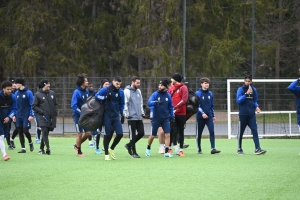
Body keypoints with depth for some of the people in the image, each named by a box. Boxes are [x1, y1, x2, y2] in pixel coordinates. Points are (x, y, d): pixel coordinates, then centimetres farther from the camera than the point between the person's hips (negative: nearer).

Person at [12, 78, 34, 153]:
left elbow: (32, 104, -7)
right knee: (20, 132, 3)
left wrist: (31, 115, -13)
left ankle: (30, 143, 18)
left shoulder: (28, 92, -7)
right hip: (19, 116, 5)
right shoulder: (16, 93, 9)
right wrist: (14, 115, 9)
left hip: (26, 116, -5)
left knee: (25, 131, -10)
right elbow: (15, 105, 15)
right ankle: (23, 148, 9)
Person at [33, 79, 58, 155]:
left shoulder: (52, 93, 11)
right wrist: (42, 112, -12)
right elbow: (34, 106, -1)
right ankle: (47, 148, -18)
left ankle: (41, 148, 17)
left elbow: (55, 104, 20)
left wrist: (55, 112, 5)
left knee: (46, 133, 8)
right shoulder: (38, 95, -2)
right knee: (45, 132, -14)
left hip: (51, 117, 4)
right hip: (43, 117, -4)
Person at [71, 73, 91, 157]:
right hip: (78, 115, -6)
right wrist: (81, 113, -23)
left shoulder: (86, 91, 3)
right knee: (79, 133, 1)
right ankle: (79, 152, 15)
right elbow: (73, 105, -19)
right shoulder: (77, 92, -17)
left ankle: (77, 145, 27)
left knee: (88, 133, 6)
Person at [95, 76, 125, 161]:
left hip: (116, 116, 4)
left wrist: (122, 115, 15)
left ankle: (111, 149, 20)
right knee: (107, 135, -1)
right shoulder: (106, 89, -7)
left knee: (120, 134, -4)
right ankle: (106, 154, 11)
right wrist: (105, 97, -22)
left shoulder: (120, 91, 3)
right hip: (107, 116, -3)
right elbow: (97, 96, -6)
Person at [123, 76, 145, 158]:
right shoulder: (127, 91, -9)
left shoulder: (138, 91, 13)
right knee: (132, 135, -2)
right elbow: (125, 104, -11)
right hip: (132, 117, -7)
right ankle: (134, 152, 6)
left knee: (141, 133, 5)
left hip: (139, 117, 7)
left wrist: (142, 112, 15)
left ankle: (129, 145, 23)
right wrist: (126, 114, -15)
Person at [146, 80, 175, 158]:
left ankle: (166, 152, -6)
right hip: (156, 118, -2)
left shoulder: (168, 95, 1)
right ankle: (148, 148, 32)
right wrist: (156, 102, -38)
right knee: (153, 135, 8)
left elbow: (170, 107, 12)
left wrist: (172, 116, 9)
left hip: (165, 118, 2)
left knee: (167, 134, -10)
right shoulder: (155, 94, -8)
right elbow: (149, 103, -21)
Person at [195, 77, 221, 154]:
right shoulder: (198, 93, -5)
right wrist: (202, 113, -21)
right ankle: (199, 149, 18)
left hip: (209, 116, 3)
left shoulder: (210, 94, 9)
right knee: (199, 133, 6)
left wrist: (213, 115, 17)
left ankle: (213, 148, -17)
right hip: (200, 117, -3)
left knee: (212, 131, -12)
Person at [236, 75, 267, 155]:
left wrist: (256, 106, -4)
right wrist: (246, 94, -24)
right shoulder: (241, 89, -3)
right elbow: (238, 101, -14)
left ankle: (257, 149, -15)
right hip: (243, 114, -3)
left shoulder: (254, 90, 8)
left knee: (255, 131, -9)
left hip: (251, 114, 3)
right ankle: (239, 149, 18)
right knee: (241, 132, 6)